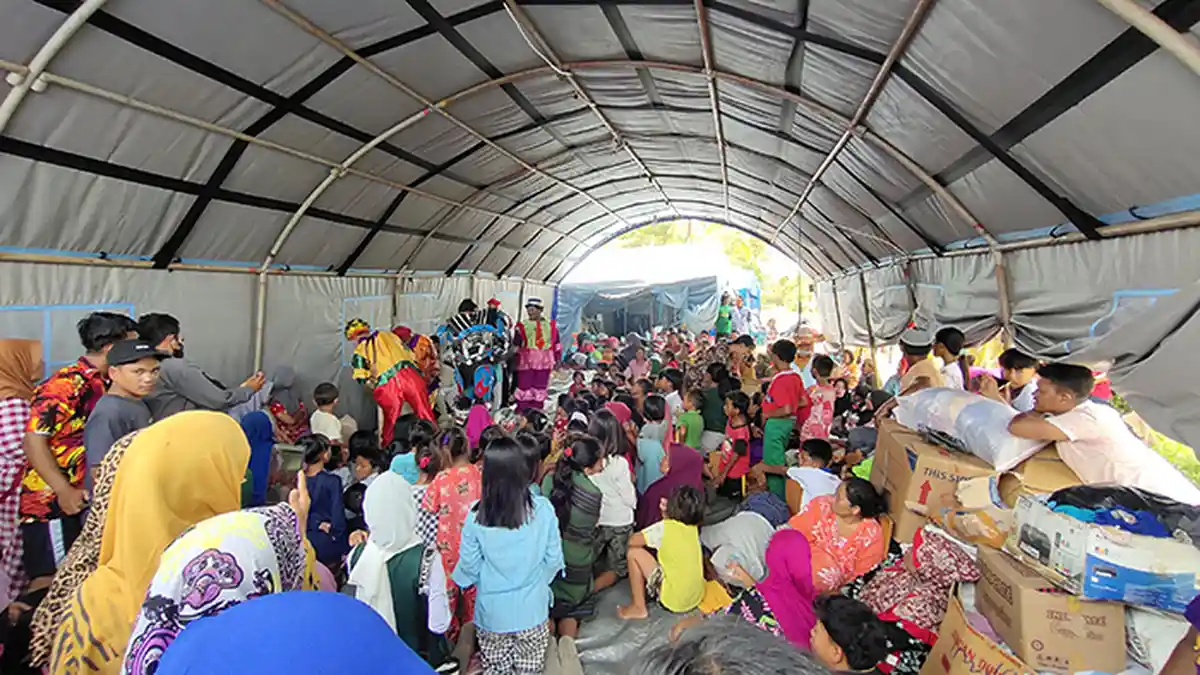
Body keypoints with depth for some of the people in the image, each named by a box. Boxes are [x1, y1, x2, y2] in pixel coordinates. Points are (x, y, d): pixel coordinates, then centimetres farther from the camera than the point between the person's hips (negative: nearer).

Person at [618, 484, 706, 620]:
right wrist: (667, 516, 9)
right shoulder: (694, 528, 2)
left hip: (674, 600, -7)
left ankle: (639, 608, 7)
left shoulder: (664, 527, -15)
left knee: (634, 553, -2)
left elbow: (632, 541, -8)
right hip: (697, 597, 7)